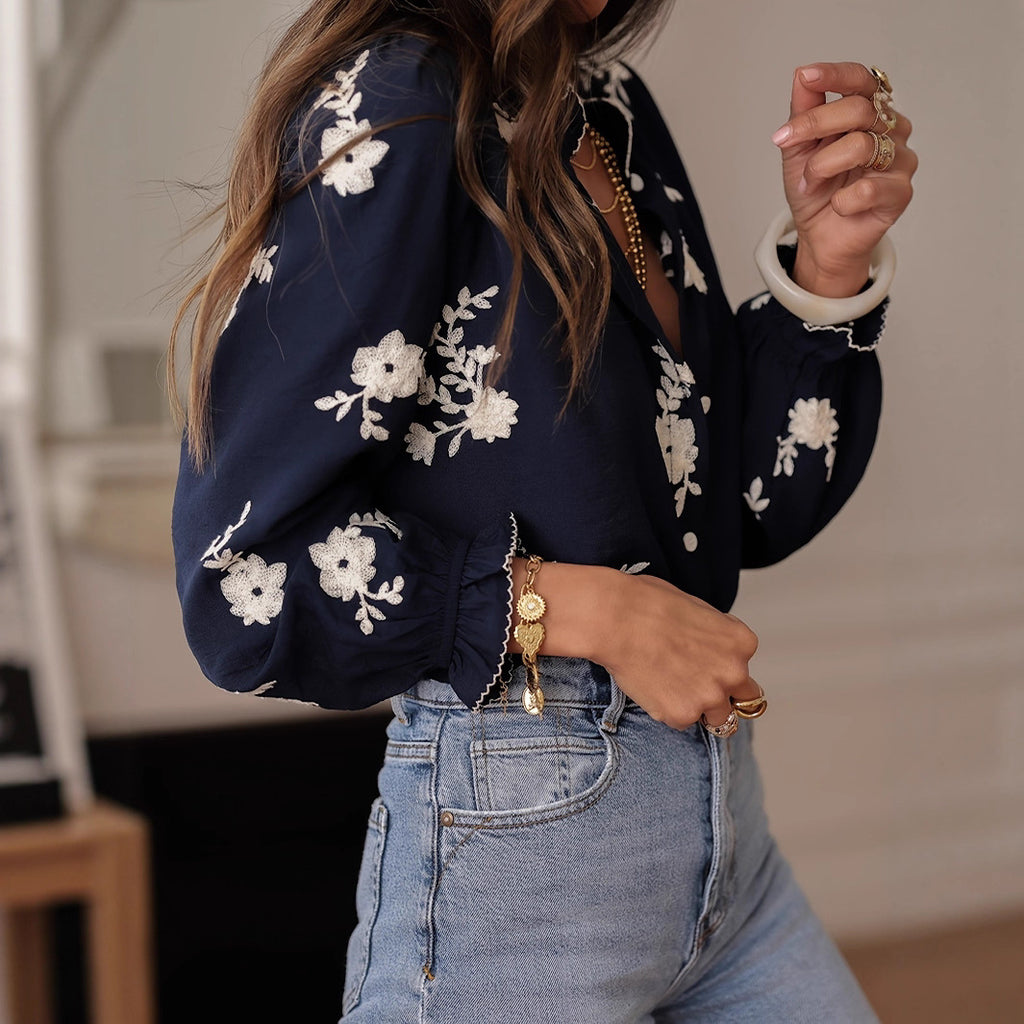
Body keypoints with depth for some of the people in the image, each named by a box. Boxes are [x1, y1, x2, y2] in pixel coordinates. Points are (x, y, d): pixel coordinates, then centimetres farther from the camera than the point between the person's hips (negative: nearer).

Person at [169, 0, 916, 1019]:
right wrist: (583, 611, -19)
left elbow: (758, 509, 10)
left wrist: (833, 258, -4)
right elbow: (243, 573, -18)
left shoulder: (613, 106, 9)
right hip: (509, 833, -7)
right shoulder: (389, 114, -15)